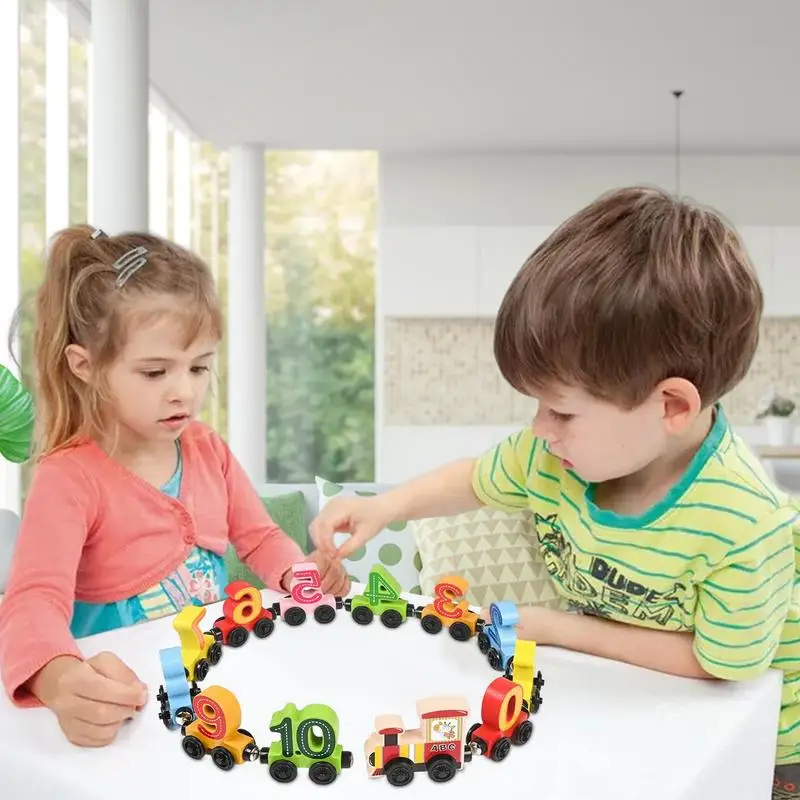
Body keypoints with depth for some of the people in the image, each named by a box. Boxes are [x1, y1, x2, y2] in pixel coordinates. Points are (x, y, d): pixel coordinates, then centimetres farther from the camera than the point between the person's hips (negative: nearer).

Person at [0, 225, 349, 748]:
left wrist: (299, 573, -9)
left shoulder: (209, 450, 3)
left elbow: (260, 538, 14)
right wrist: (59, 680, -50)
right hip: (124, 694, -4)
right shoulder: (69, 476, -16)